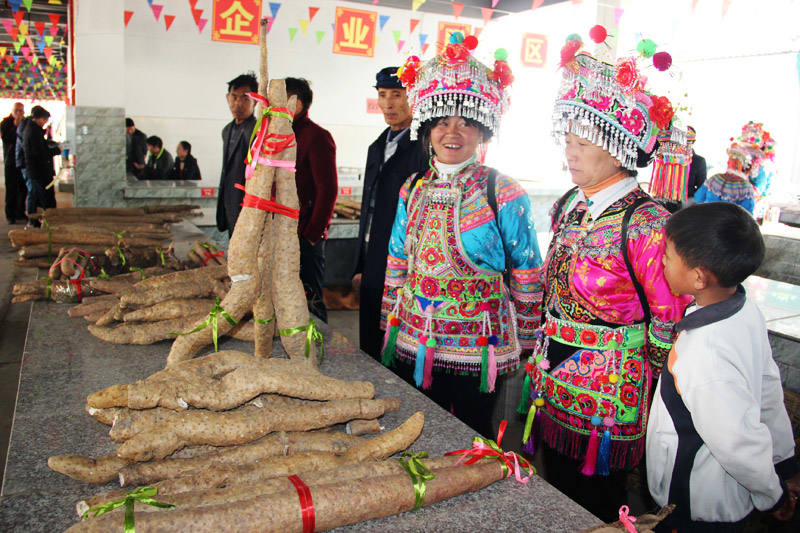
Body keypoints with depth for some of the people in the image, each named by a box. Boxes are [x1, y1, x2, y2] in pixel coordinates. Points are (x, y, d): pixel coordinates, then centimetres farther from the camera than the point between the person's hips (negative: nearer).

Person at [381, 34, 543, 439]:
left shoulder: (505, 196, -9)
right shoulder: (413, 190, 4)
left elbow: (527, 283, -4)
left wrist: (523, 349, -1)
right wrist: (390, 332, 14)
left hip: (478, 353, -4)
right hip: (412, 349, 5)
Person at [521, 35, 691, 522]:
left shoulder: (646, 223, -19)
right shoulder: (568, 206, 4)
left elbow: (669, 322, -14)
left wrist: (655, 401, -6)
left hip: (608, 387, -7)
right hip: (552, 371, 7)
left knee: (595, 506, 12)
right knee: (555, 490, 22)